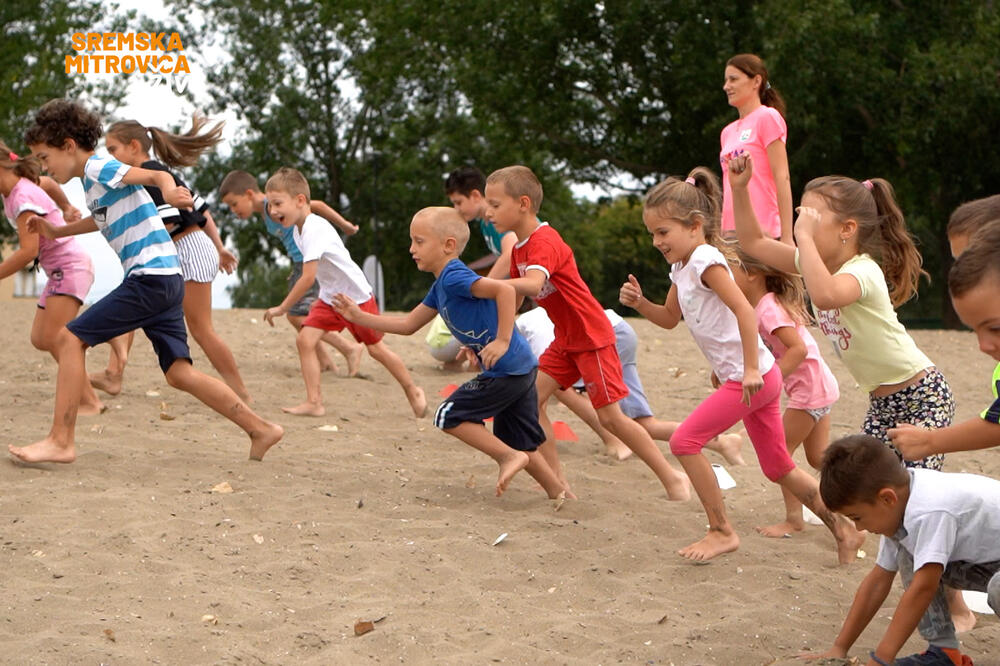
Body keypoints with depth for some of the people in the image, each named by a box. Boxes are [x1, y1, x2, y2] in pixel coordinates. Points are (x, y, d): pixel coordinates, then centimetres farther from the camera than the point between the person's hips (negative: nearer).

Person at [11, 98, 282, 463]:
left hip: (150, 276, -10)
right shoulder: (91, 181, 20)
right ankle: (260, 429, 10)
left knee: (70, 339, -10)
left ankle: (60, 441, -10)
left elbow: (157, 175, -21)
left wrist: (169, 191, -42)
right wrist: (56, 231, 38)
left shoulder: (99, 167, -7)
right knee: (179, 372, 8)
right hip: (166, 281, 10)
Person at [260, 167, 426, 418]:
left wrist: (281, 309, -26)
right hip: (330, 297, 8)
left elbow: (308, 277, -33)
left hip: (357, 296, -8)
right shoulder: (299, 229, 0)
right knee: (305, 339, -9)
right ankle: (314, 402, -7)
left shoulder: (314, 230, -29)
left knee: (376, 348, 6)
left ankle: (413, 391, 28)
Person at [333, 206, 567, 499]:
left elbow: (505, 289, -27)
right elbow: (408, 325, 24)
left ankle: (509, 457, 0)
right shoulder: (441, 288, 18)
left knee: (449, 415, -3)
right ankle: (559, 492, 20)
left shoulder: (453, 277, -14)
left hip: (506, 370, -10)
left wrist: (503, 340, -28)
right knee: (517, 442, 17)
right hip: (523, 369, 10)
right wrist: (359, 317, 20)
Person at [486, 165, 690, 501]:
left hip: (592, 338, -9)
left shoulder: (544, 242, -23)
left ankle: (672, 477, 7)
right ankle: (558, 481, 3)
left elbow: (533, 284, -43)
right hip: (565, 340, 9)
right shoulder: (518, 247, 7)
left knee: (610, 416, -7)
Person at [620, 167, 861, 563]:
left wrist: (750, 370, -28)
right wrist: (639, 302, 5)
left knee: (685, 441, -10)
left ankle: (721, 531, -2)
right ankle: (844, 531, 22)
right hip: (756, 378, 10)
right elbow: (670, 318, 23)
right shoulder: (681, 267, 12)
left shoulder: (705, 260, -16)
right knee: (778, 467, 15)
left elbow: (744, 310, -25)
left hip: (753, 378, -10)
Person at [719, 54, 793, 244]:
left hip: (761, 230, -7)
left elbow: (782, 178, -8)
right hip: (731, 232, 7)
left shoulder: (767, 117, -2)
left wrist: (786, 235, -15)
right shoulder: (728, 132, 20)